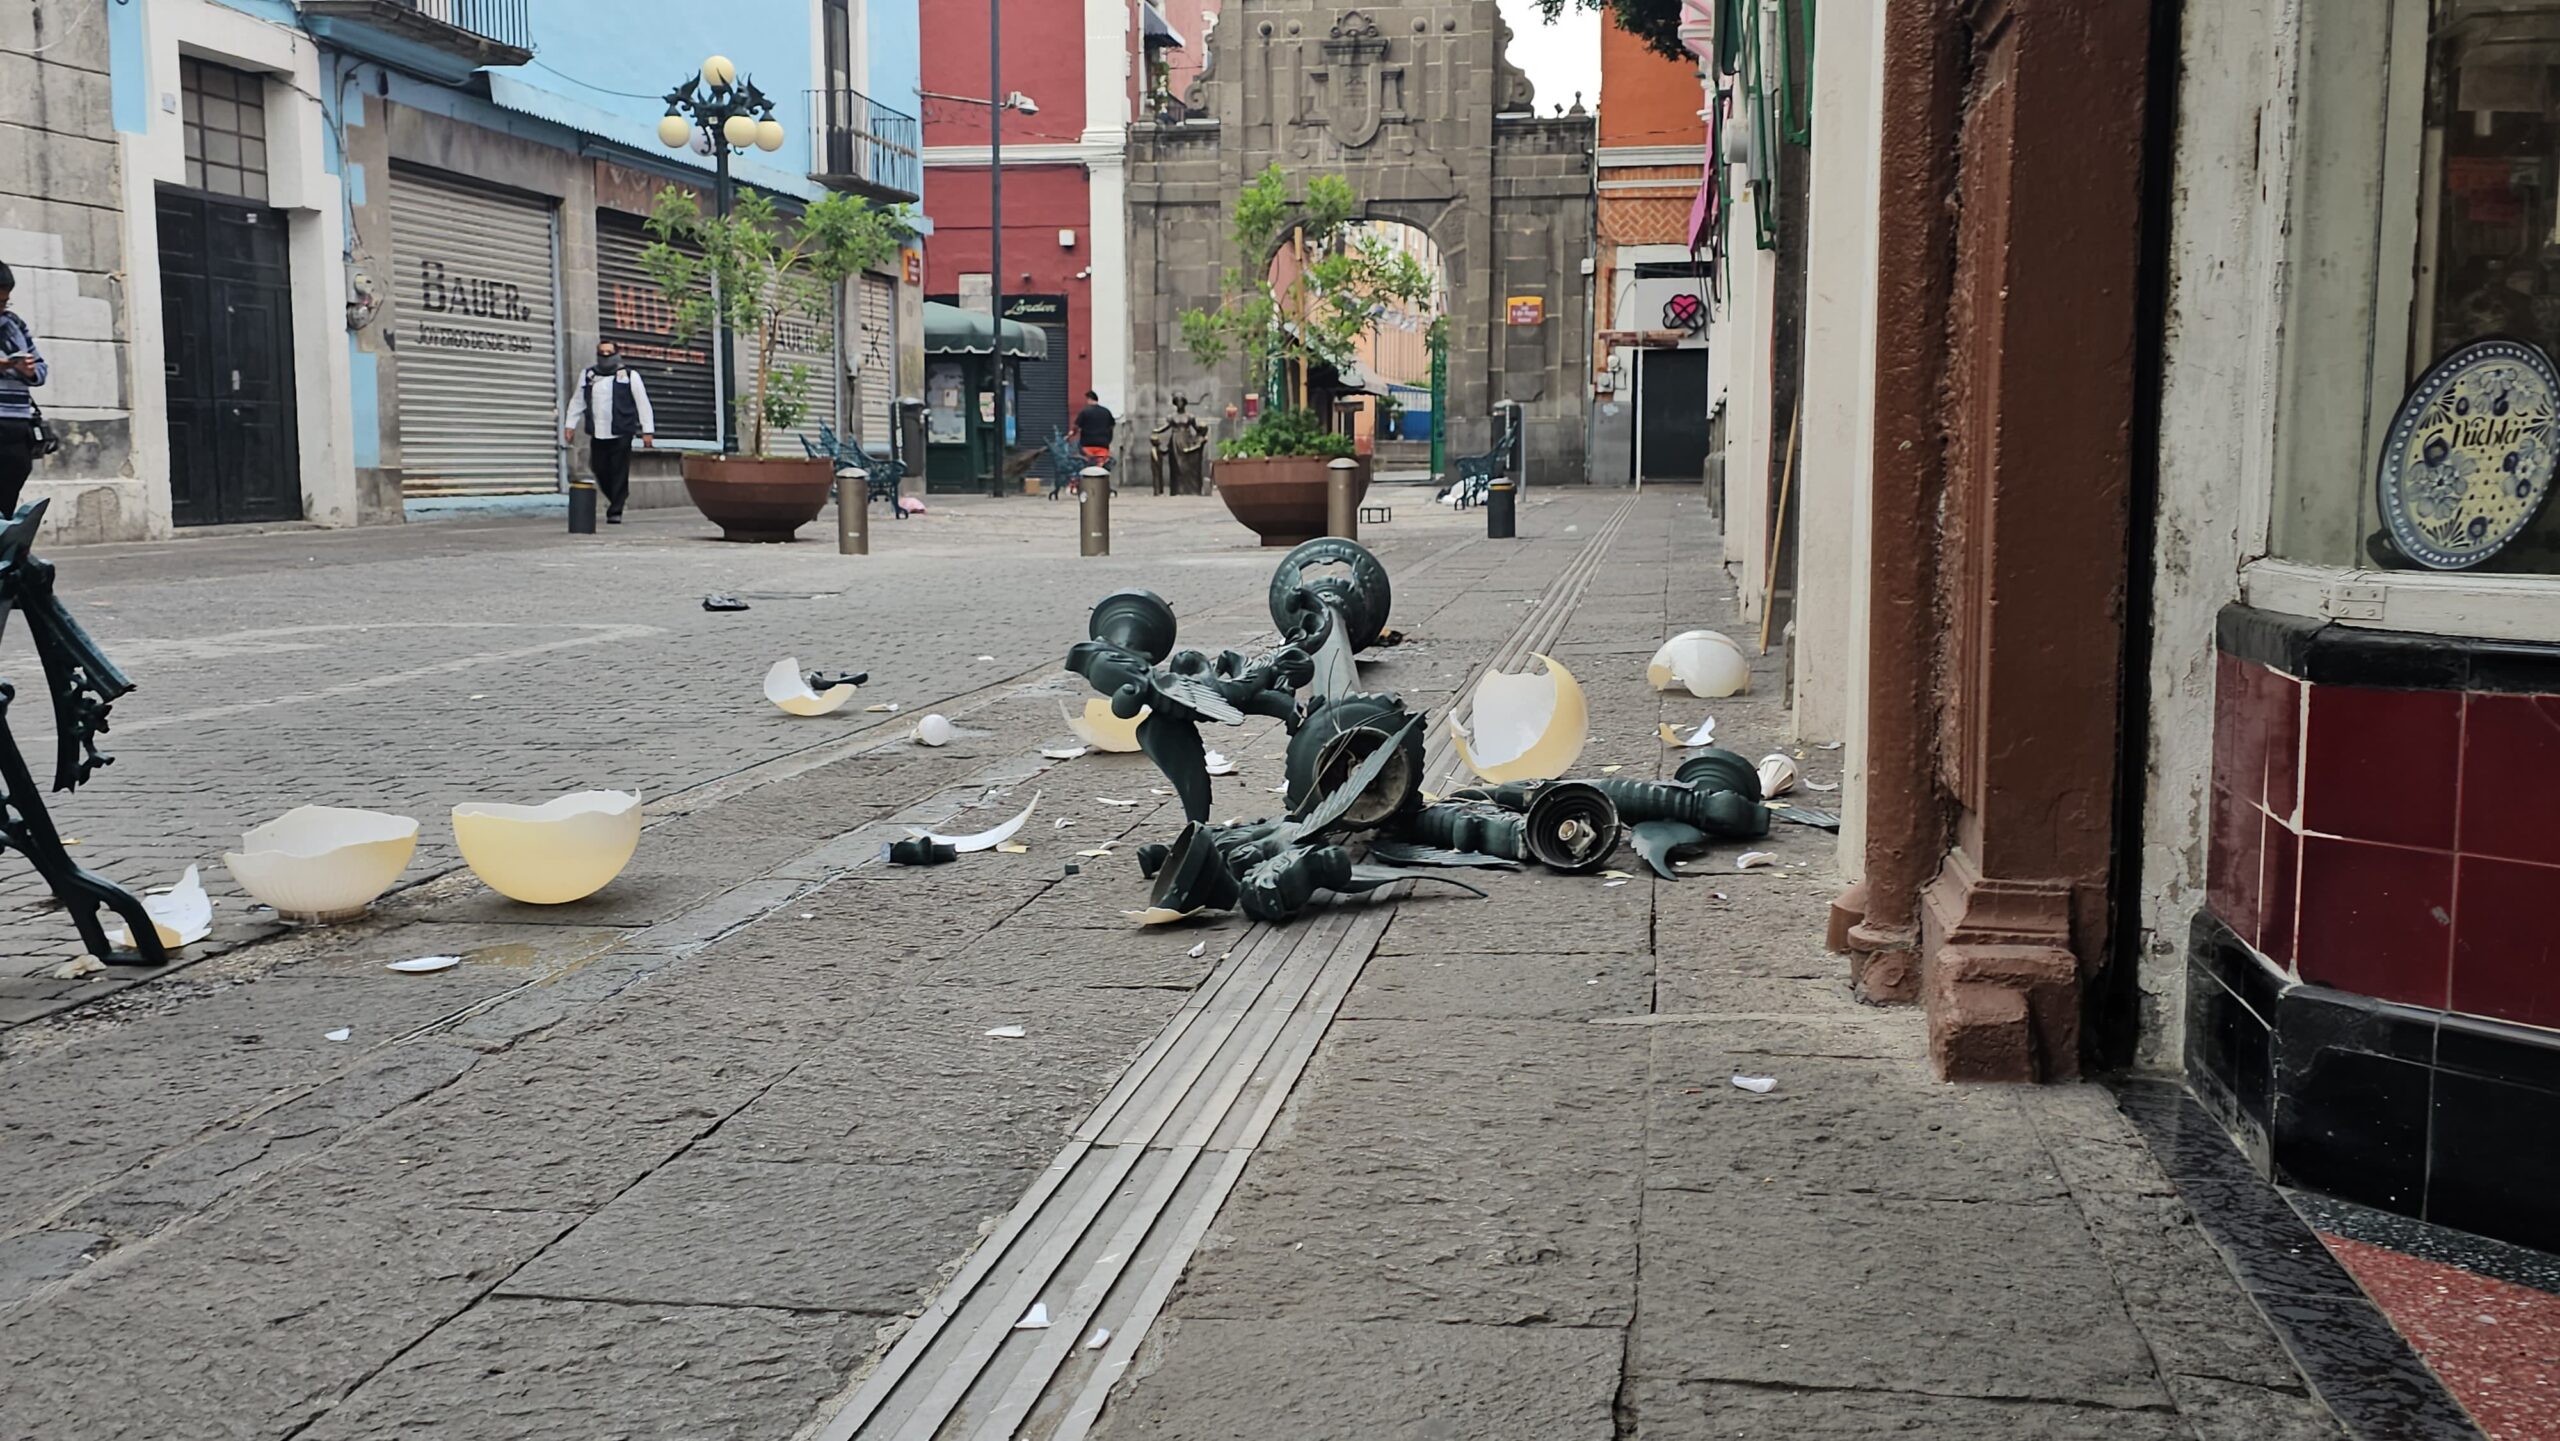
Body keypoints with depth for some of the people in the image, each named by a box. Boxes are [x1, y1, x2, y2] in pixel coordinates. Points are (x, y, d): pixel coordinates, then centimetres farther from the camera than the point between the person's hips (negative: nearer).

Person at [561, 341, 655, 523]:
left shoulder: (629, 376, 5)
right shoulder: (587, 375, 15)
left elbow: (643, 403, 3)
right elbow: (577, 401, 18)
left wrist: (647, 430, -3)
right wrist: (569, 425, 11)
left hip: (621, 434, -3)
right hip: (597, 434, 3)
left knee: (619, 474, -6)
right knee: (600, 471, 4)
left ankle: (615, 511, -1)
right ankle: (615, 499, 29)